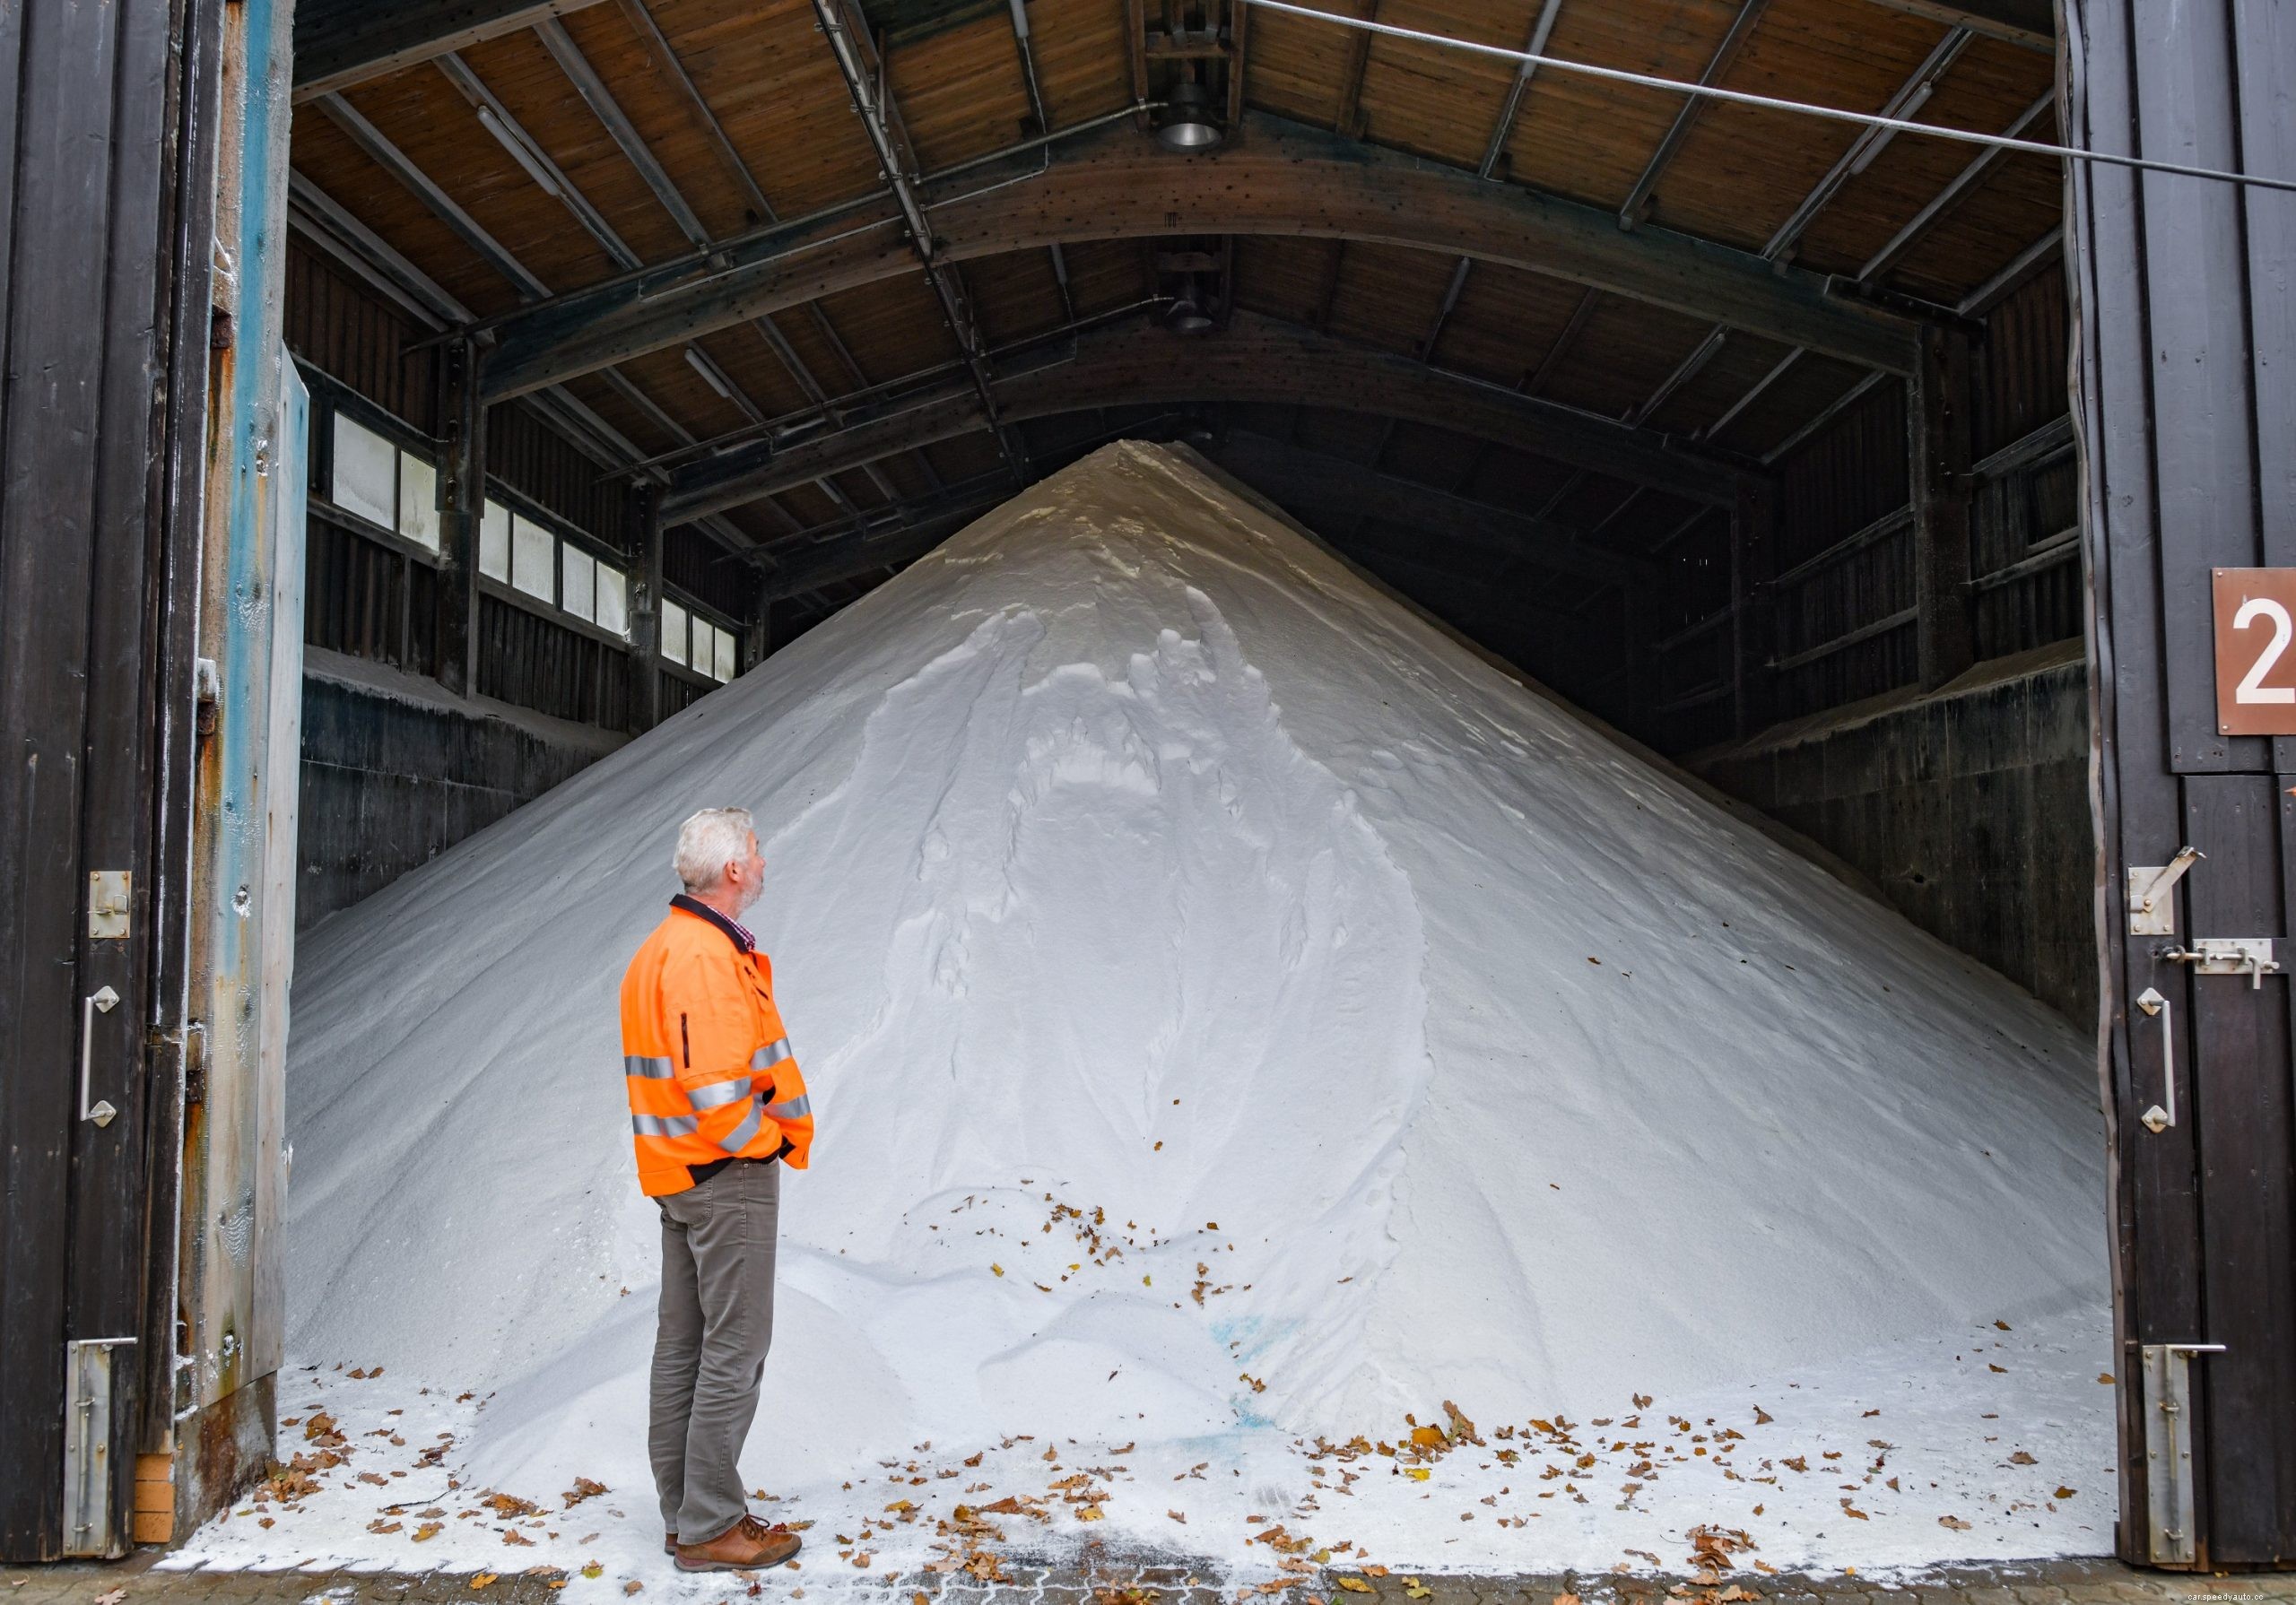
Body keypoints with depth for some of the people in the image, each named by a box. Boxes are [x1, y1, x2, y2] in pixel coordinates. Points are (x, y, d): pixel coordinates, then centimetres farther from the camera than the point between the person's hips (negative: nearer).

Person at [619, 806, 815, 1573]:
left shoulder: (661, 947, 13)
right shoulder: (708, 955, -20)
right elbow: (717, 1086, -26)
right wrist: (765, 1141, -11)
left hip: (676, 1171, 10)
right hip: (728, 1172, -10)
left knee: (683, 1344, 15)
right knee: (734, 1348, -2)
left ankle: (684, 1514, 25)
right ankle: (710, 1528, 5)